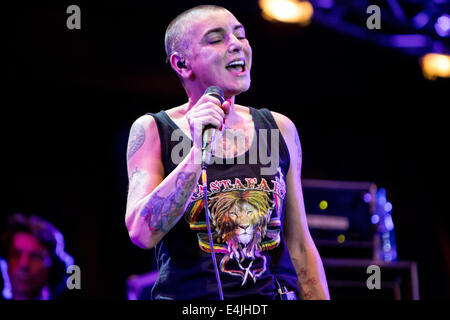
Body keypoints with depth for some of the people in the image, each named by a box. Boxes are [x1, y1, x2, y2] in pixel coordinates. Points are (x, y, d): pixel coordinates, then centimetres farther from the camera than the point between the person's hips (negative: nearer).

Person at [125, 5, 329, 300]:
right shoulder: (153, 130, 1)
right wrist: (198, 153, -18)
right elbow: (142, 233, -12)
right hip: (189, 295, -3)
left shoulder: (279, 129, 9)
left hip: (276, 292, 3)